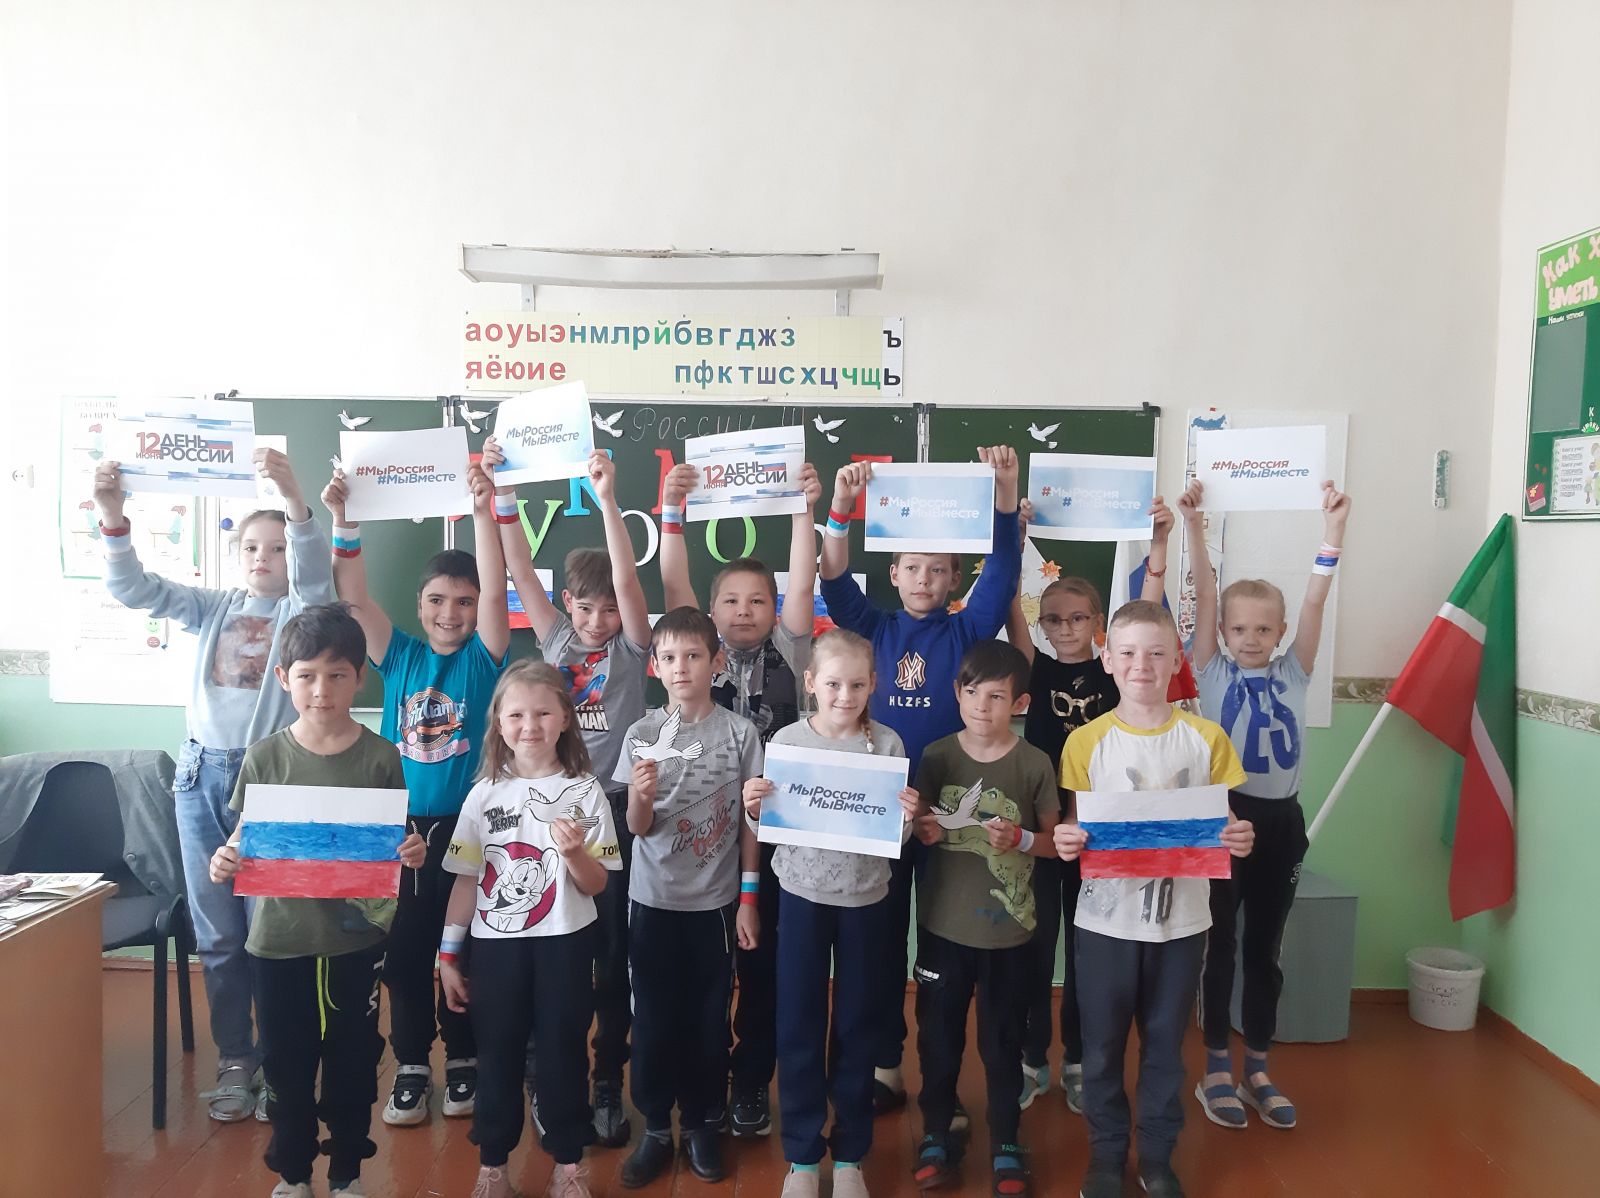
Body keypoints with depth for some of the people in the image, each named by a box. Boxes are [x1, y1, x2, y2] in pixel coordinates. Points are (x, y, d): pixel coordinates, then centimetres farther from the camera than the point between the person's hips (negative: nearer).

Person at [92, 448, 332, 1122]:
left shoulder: (301, 611, 0)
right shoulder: (212, 608, 11)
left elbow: (315, 575, -21)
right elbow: (134, 589, 1)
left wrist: (294, 499, -37)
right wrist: (113, 518, -15)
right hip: (202, 774, 4)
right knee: (217, 934, 11)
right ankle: (234, 1059, 24)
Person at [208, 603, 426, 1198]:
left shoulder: (380, 756, -6)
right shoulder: (264, 757, -4)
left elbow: (396, 842, 1)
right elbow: (243, 839, 2)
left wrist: (411, 853, -21)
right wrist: (224, 863, -19)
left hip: (355, 938, -1)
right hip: (279, 939, 1)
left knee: (353, 1060, 12)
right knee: (287, 1061, 14)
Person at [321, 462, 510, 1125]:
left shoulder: (483, 657, -2)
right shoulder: (400, 656, 5)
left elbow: (495, 591, -16)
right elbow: (354, 597, -4)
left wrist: (483, 512, -27)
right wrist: (342, 520, -17)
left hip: (467, 829, -2)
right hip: (398, 828, 2)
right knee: (404, 951, 9)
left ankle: (463, 1059, 27)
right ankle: (410, 1066, 24)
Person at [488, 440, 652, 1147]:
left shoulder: (631, 647, 0)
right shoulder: (555, 637, 8)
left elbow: (627, 581, -15)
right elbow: (520, 569, 2)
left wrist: (607, 499, -24)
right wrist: (501, 493, -6)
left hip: (615, 808, -2)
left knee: (614, 949, 6)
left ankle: (608, 1087, 19)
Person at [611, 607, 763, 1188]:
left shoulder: (739, 732, -7)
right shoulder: (642, 733, -5)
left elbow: (750, 821, -1)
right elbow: (638, 828, -4)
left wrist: (749, 897, -2)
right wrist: (641, 794, -26)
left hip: (715, 900, 0)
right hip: (653, 899, 1)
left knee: (708, 1017, 10)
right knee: (654, 1018, 9)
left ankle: (699, 1122, 29)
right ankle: (655, 1128, 25)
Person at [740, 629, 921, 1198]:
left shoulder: (886, 744, -5)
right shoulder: (787, 740, -6)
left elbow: (896, 838, -1)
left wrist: (908, 819, -22)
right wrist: (753, 809, -18)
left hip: (865, 896, 0)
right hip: (802, 894, 0)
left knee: (857, 1024, 11)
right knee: (798, 1025, 7)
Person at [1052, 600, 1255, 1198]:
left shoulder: (1206, 738, -4)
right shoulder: (1085, 742, -6)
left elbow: (1227, 826, 2)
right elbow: (1073, 832, -3)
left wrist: (1239, 840, -20)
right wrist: (1065, 843, -25)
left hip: (1181, 919, 1)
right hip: (1106, 920, 0)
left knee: (1165, 1043, 15)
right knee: (1102, 1045, 11)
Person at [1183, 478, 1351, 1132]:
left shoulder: (1292, 674, 4)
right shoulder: (1213, 674, -2)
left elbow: (1316, 601, -6)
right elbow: (1204, 595, -11)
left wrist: (1333, 528, -15)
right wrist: (1195, 527, -19)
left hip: (1280, 820, 3)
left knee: (1264, 948, 13)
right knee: (1219, 945, 7)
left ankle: (1258, 1068, 26)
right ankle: (1216, 1067, 20)